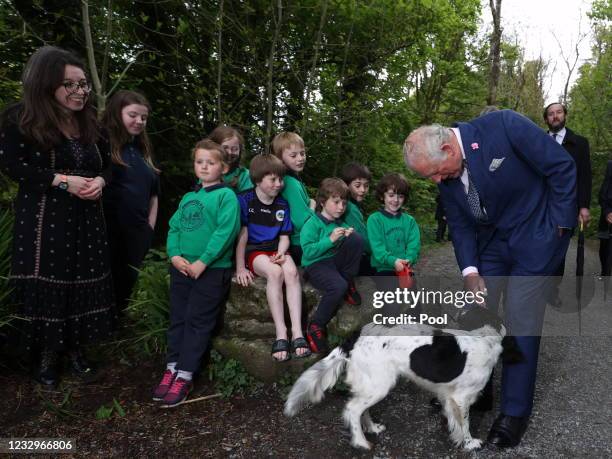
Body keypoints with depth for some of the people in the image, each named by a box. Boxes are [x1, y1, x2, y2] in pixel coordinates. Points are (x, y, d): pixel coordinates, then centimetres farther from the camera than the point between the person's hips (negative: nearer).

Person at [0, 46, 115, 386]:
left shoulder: (90, 122, 9)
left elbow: (106, 164, 15)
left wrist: (100, 181, -9)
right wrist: (63, 181, -20)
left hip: (86, 219, 4)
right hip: (44, 221, -4)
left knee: (85, 283, 7)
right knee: (47, 286, 2)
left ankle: (77, 349, 24)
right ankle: (48, 355, 20)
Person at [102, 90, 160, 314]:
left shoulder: (142, 149, 16)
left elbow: (153, 193, 21)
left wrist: (150, 226, 13)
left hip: (137, 234, 7)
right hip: (107, 231, -6)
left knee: (125, 287, 14)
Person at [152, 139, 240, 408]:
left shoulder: (226, 195, -6)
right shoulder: (188, 198, 15)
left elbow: (226, 232, -16)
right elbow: (174, 228, 10)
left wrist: (202, 262, -18)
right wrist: (174, 255, -7)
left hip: (212, 270, -6)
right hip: (181, 268, 6)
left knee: (197, 322, 0)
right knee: (177, 319, 11)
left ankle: (184, 376, 8)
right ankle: (172, 367, 23)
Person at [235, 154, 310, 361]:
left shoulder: (282, 205, 9)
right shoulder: (245, 200, -5)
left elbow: (284, 237, 10)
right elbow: (242, 235, -8)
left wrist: (281, 252, -12)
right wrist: (240, 267, -13)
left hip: (276, 249, 4)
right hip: (253, 251, -4)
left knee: (292, 272, -29)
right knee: (275, 273, -34)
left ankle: (297, 332, -31)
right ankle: (281, 334, -30)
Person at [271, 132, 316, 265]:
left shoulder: (296, 180, 7)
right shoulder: (291, 184, -20)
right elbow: (303, 223, -24)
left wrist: (309, 204, -5)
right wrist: (312, 207, -7)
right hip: (299, 247, -8)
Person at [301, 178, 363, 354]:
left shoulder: (341, 224, 16)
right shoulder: (312, 224, -6)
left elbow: (356, 244, 16)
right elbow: (308, 251, -18)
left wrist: (351, 238, -6)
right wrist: (330, 240, -23)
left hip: (336, 261, 6)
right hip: (316, 265, -6)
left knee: (356, 238, -17)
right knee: (338, 286, -36)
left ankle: (349, 283, -3)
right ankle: (315, 326, -17)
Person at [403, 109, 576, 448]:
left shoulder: (503, 126, -24)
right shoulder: (445, 176, -7)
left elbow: (562, 167, -16)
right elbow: (460, 225, 1)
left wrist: (559, 224, -12)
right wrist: (470, 271, -10)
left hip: (535, 233, -5)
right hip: (490, 239, 5)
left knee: (520, 319, -5)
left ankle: (515, 411, 11)